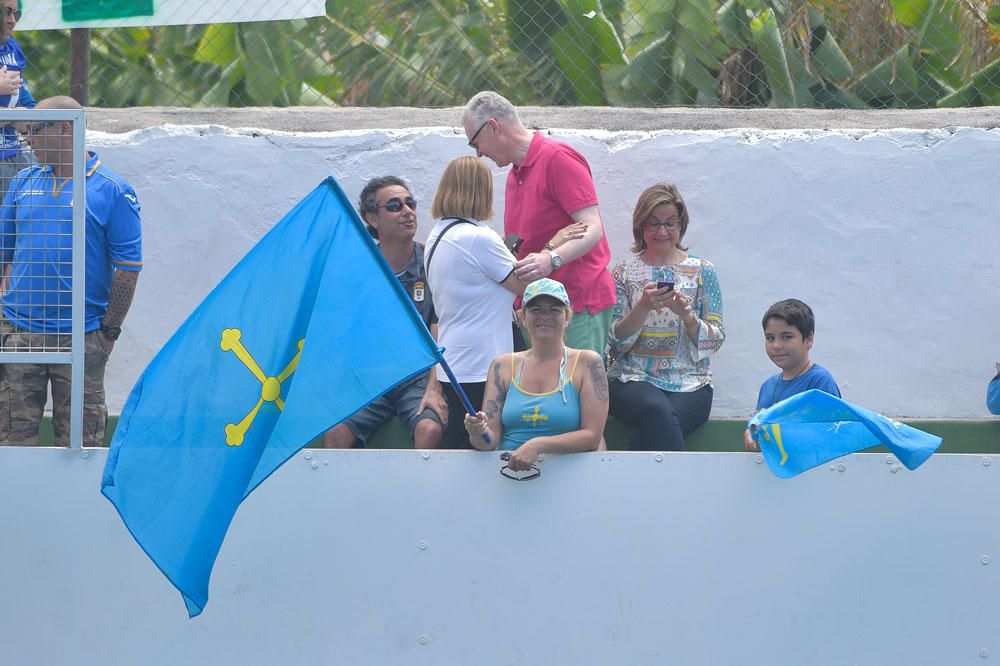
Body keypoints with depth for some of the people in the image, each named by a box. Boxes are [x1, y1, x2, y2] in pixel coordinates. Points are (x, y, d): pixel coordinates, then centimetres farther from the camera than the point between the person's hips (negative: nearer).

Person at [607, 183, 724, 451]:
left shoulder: (702, 271, 10)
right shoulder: (624, 272, 10)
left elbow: (714, 341, 5)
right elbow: (615, 343, 2)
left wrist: (687, 314, -15)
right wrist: (643, 308, -14)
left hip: (690, 383, 0)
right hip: (633, 379, 0)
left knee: (652, 430, -33)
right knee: (657, 411, -36)